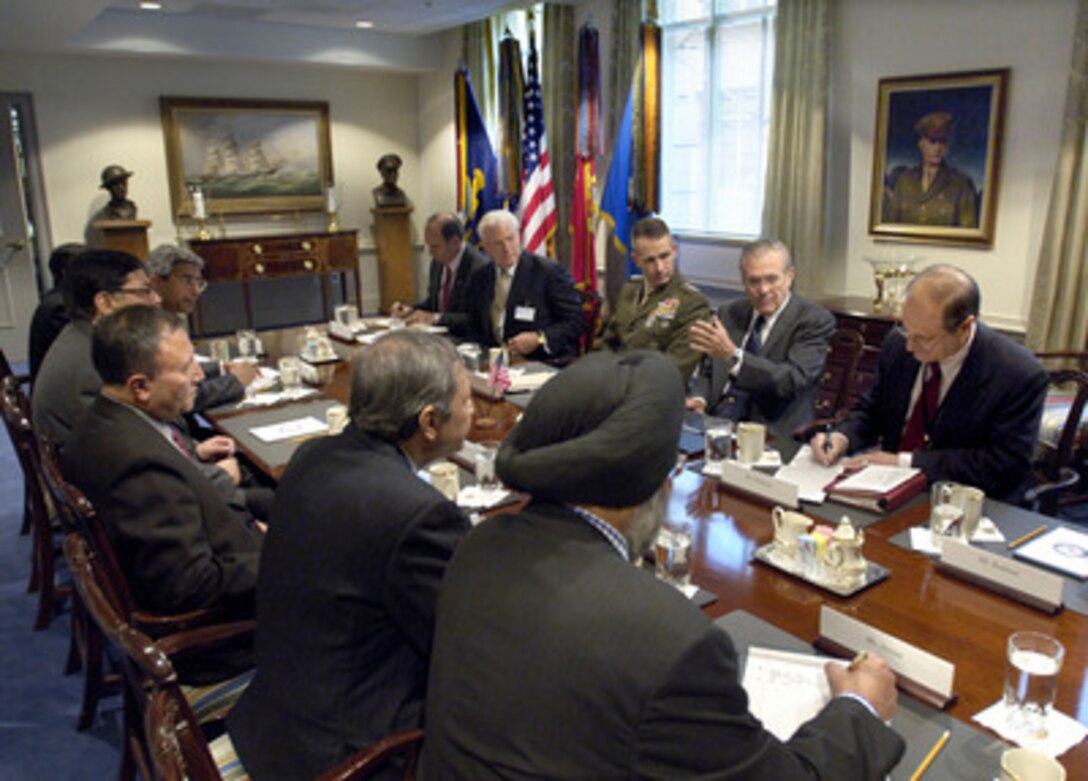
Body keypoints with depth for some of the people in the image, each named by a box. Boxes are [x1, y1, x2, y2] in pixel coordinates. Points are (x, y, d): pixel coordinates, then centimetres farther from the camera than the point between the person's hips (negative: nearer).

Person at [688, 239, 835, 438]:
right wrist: (699, 399, -5)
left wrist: (733, 355, -30)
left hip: (773, 434, -5)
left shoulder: (814, 320, -5)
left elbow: (794, 381, -18)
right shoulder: (729, 314, 13)